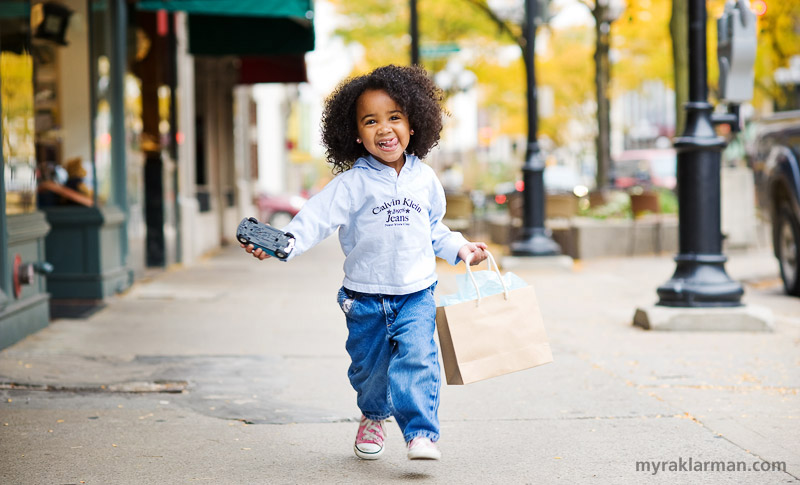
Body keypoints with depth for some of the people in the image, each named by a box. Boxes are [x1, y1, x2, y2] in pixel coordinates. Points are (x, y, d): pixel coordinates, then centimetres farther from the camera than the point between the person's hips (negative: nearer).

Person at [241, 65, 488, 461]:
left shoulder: (425, 179, 4)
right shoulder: (354, 183, -10)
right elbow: (318, 216, -22)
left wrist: (459, 248, 16)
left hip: (416, 294, 1)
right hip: (366, 297, -1)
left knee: (416, 358, -18)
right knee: (369, 368, 13)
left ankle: (421, 432, -17)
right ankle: (373, 417, 42)